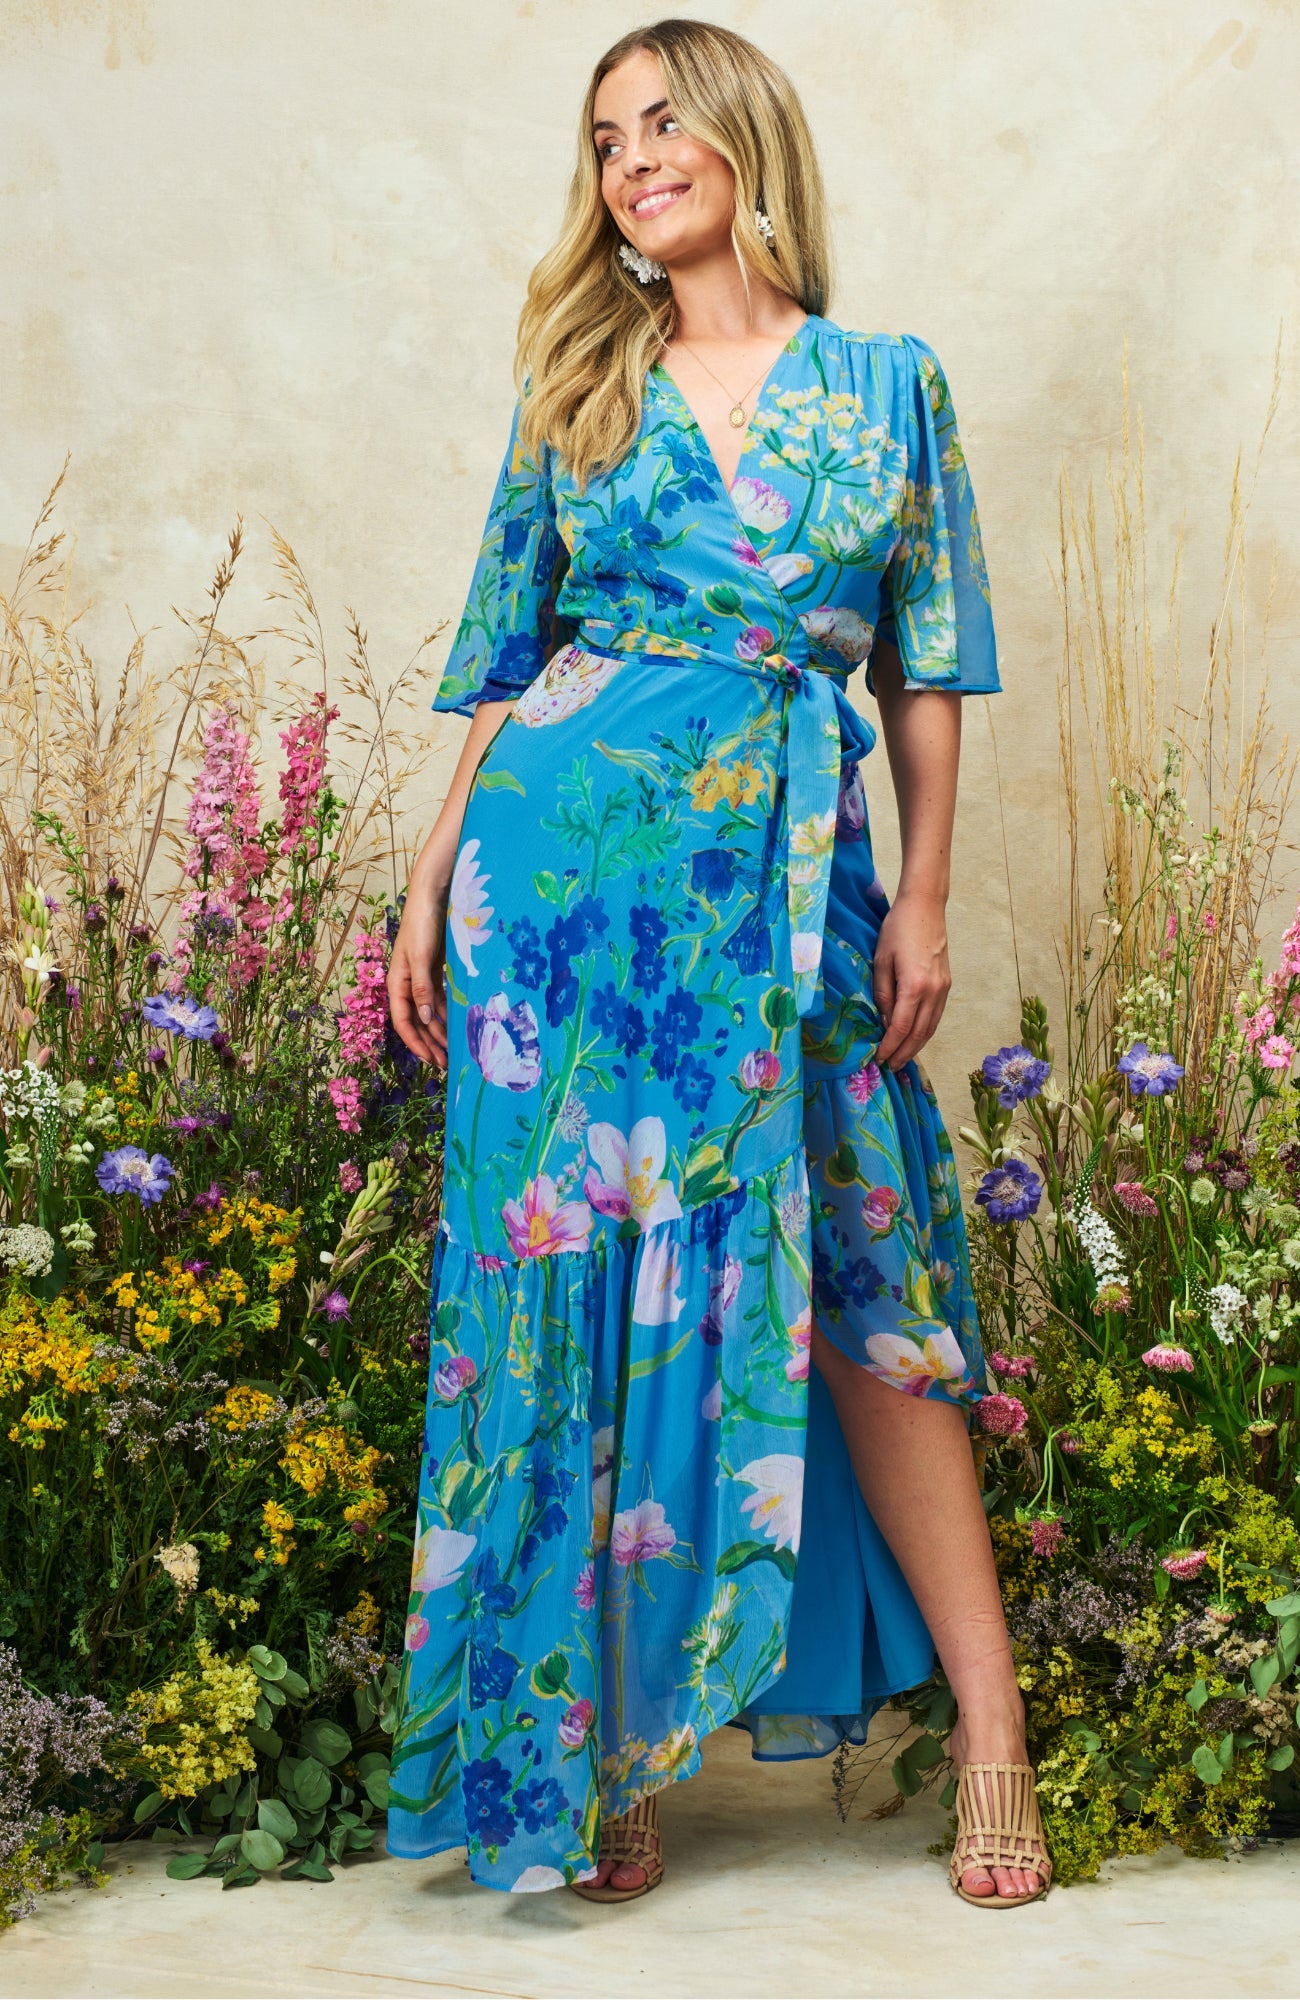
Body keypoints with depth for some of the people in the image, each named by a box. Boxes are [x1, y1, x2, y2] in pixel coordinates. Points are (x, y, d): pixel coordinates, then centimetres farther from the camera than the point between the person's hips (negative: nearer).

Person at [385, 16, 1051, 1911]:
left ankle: (992, 1730, 7)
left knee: (861, 1267, -1)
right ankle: (592, 1748, 11)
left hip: (790, 871, -1)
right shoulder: (584, 390, 10)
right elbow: (501, 655, 11)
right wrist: (432, 886, 5)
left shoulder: (888, 383, 8)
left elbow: (927, 661, 8)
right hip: (571, 849, 1)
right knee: (575, 1273, 0)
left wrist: (923, 895, 2)